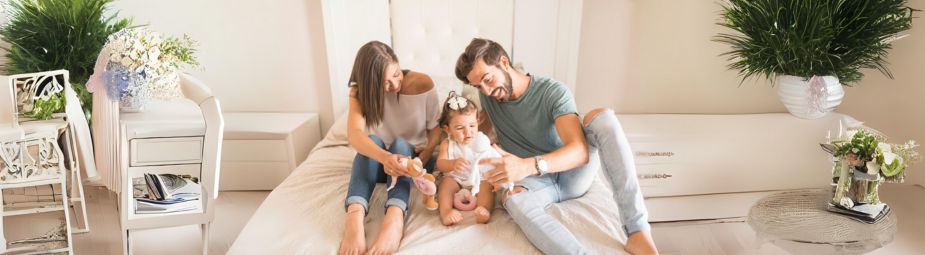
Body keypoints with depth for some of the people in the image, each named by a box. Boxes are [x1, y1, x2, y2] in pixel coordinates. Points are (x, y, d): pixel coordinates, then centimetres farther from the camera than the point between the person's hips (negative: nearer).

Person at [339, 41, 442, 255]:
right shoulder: (360, 90, -15)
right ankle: (354, 218, -53)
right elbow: (354, 134, -32)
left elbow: (435, 129, -9)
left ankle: (394, 220, -58)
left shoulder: (423, 84, -15)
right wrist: (385, 157, -51)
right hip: (378, 161, 1)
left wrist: (422, 161, -26)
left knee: (400, 143, -33)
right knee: (372, 140, -32)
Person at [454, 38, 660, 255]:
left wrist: (528, 165, -47)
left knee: (602, 116, -29)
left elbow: (580, 151, -30)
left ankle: (637, 231, -37)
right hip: (533, 181, 2)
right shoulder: (487, 96, 0)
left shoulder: (554, 92, -16)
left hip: (572, 174, -1)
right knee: (513, 198, -37)